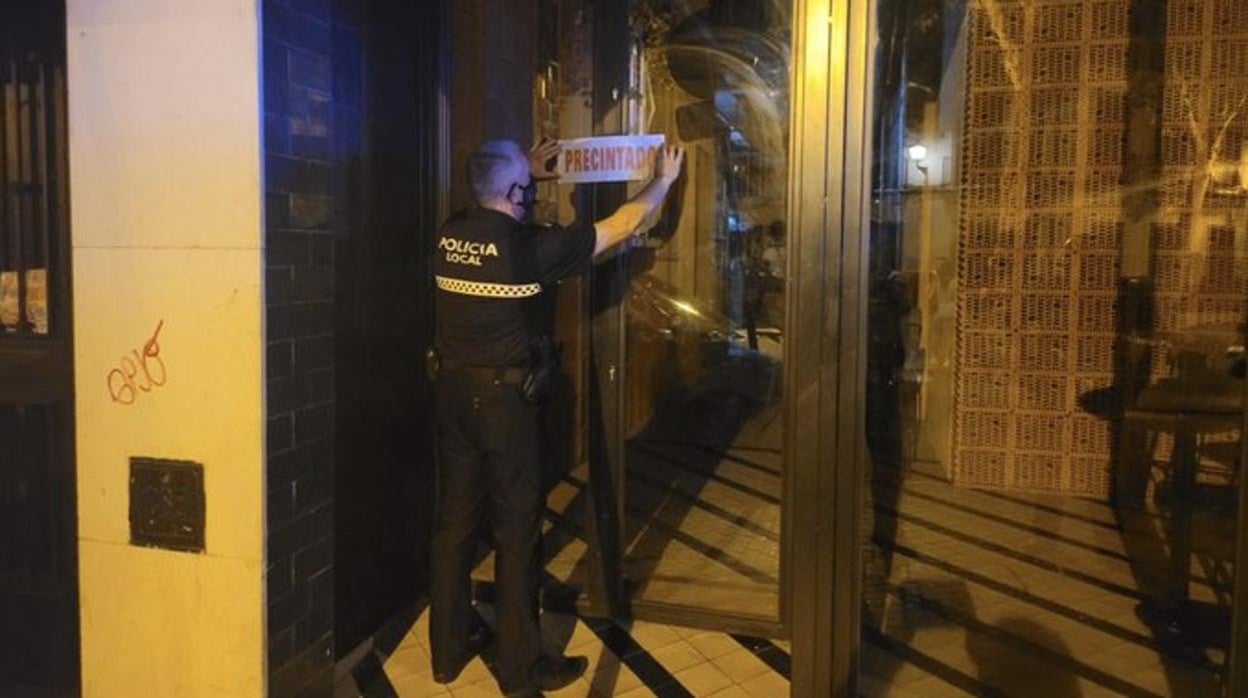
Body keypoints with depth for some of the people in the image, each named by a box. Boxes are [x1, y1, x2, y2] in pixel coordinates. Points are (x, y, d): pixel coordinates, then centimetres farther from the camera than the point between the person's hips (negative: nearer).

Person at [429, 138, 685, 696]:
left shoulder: (451, 233, 2)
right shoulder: (528, 246, -14)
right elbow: (620, 226, -4)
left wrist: (529, 172, 39)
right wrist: (664, 180, 11)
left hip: (452, 391, 7)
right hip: (503, 397, -6)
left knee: (455, 518, 14)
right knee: (517, 528, 4)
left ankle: (449, 649, 27)